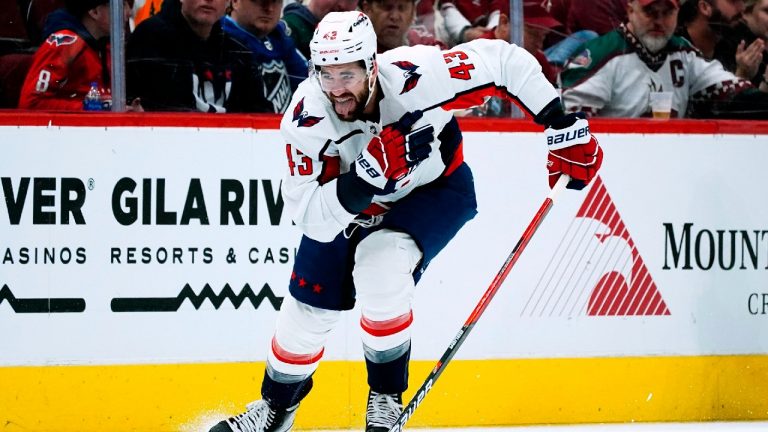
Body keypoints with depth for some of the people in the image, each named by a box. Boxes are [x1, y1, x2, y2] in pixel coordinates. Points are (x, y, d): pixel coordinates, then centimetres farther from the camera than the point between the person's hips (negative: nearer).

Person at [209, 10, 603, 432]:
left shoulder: (415, 76, -36)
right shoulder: (307, 119, -30)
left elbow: (504, 60, -24)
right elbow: (311, 219, -32)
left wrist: (562, 127, -22)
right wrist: (367, 174, -48)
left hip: (434, 187, -2)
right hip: (349, 203, 3)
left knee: (380, 274, -26)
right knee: (311, 302, 4)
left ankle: (387, 397, -2)